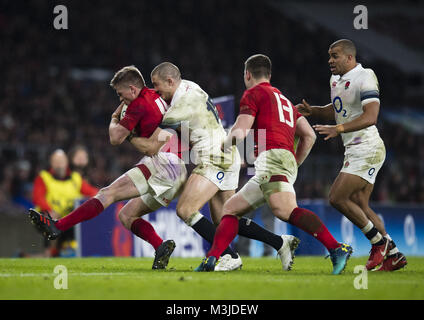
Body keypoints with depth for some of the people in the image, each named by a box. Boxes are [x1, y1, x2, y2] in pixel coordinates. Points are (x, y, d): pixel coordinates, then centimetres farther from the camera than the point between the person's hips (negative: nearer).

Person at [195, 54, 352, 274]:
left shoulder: (253, 93, 9)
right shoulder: (284, 100, 33)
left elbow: (239, 134, -2)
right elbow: (309, 136, 28)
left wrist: (225, 144, 20)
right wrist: (294, 166, 33)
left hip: (273, 157, -10)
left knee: (285, 211, -31)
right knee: (231, 209, 17)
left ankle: (337, 249, -42)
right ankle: (211, 260, 6)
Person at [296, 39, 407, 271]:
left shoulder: (364, 78, -15)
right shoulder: (336, 79, 13)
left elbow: (370, 117, -24)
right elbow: (336, 111, 28)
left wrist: (338, 129, -31)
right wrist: (311, 111, 10)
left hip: (367, 149, -10)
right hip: (354, 151, 10)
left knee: (337, 198, -13)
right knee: (359, 206, 9)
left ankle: (378, 242, 0)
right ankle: (394, 255, 14)